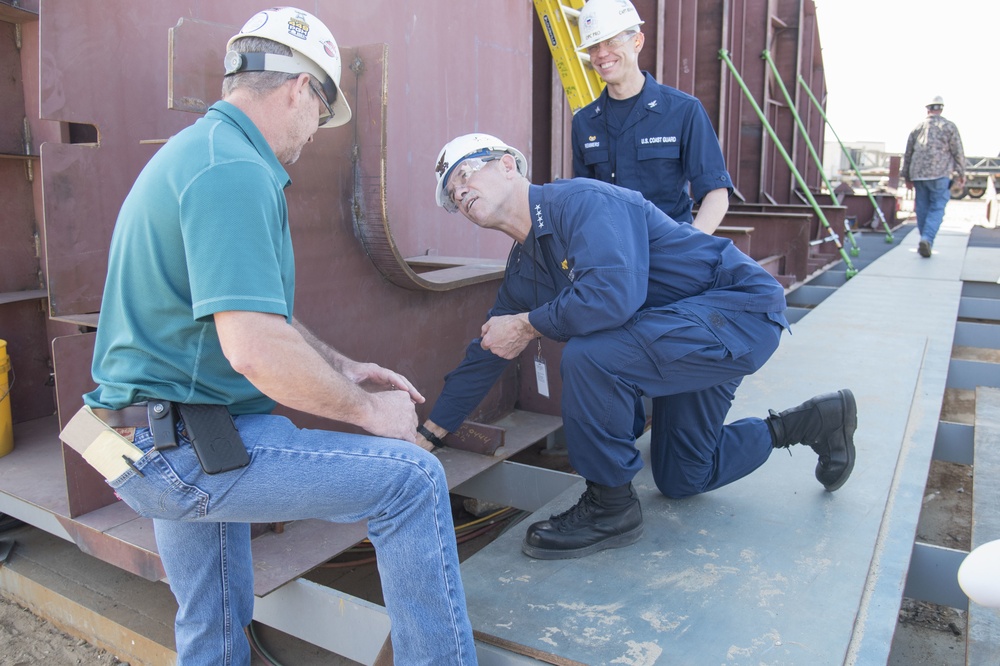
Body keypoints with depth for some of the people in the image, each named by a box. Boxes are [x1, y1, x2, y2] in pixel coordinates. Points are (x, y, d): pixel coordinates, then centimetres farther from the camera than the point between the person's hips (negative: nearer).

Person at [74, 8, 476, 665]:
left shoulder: (198, 151, 15)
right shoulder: (236, 172, -20)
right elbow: (257, 349, -30)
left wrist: (343, 368, 16)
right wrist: (368, 410, -15)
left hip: (162, 444, 11)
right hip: (183, 449, -11)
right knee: (412, 477, -12)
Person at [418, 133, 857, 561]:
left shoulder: (581, 200, -21)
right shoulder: (522, 270, 6)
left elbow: (613, 294, -38)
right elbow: (486, 353, 13)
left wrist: (527, 326, -22)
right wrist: (428, 433, 14)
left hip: (742, 305, -10)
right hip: (693, 330, 10)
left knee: (589, 356, -31)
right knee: (680, 481, 18)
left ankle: (611, 506, -9)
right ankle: (814, 421, 33)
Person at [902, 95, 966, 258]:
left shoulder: (917, 127, 13)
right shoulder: (949, 126, 3)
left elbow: (907, 154, 16)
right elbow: (958, 152, 1)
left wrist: (907, 177, 24)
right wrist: (961, 173, 11)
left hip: (918, 174, 3)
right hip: (940, 174, -3)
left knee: (922, 208, 10)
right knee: (937, 208, -3)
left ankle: (925, 242, 14)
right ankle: (927, 239, -21)